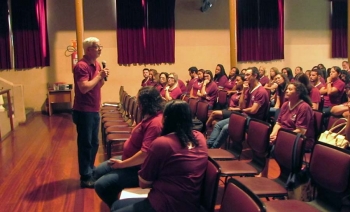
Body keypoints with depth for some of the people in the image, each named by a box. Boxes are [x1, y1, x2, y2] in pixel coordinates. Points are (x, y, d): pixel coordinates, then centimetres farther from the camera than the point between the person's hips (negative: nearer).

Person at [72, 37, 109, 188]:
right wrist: (99, 76, -19)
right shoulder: (81, 66, -17)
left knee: (94, 143, 16)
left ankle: (90, 171, 29)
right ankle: (85, 177, 7)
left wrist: (103, 77, -2)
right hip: (83, 111, -9)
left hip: (94, 110, 9)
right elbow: (84, 88, -27)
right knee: (85, 144, -1)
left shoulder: (97, 64, 11)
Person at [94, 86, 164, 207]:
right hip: (130, 159, 11)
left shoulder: (155, 123, -29)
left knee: (101, 185, -17)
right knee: (98, 172, 16)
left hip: (139, 168, -11)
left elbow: (145, 154, -33)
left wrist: (122, 164, -22)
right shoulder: (150, 117, 5)